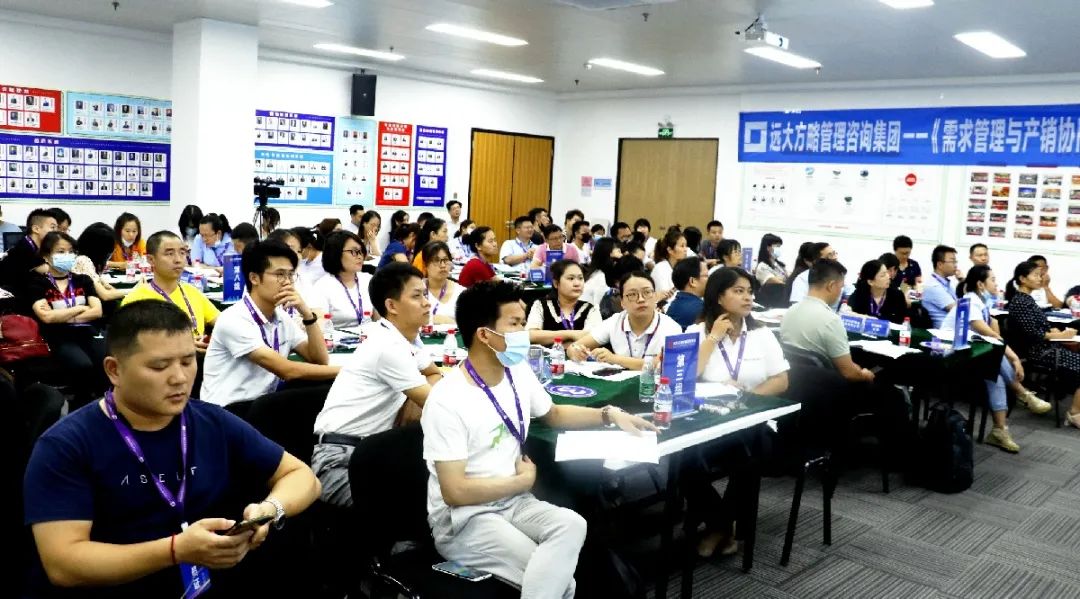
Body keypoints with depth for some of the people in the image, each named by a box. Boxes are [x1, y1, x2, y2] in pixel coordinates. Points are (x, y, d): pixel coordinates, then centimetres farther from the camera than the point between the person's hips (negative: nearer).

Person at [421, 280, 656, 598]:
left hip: (514, 502, 7)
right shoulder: (447, 400, -19)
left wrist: (611, 415, 10)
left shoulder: (518, 372, 3)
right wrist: (523, 480, -11)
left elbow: (553, 414, 24)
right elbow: (455, 491, -22)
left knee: (573, 525, -26)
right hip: (462, 519, -7)